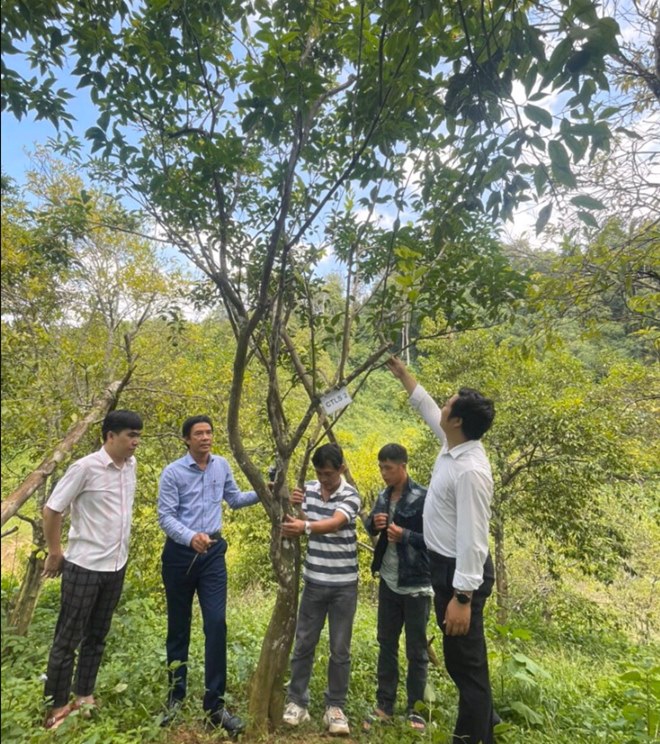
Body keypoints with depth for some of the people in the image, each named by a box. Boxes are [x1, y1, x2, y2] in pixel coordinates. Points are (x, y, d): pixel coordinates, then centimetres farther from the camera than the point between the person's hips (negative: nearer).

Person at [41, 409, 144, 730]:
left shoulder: (131, 465, 0)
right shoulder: (85, 467, -18)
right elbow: (51, 510, -11)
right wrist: (55, 553, -4)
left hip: (116, 566, 6)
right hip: (84, 566, -6)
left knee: (97, 636, 18)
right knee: (67, 639, 9)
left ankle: (83, 698, 34)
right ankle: (57, 707, 26)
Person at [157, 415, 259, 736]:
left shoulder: (222, 466, 2)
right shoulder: (173, 472, -11)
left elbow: (234, 499, 14)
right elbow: (165, 517, -14)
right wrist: (191, 537, -31)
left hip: (213, 554, 2)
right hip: (180, 554, -2)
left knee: (216, 625, -3)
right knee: (179, 627, 13)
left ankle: (214, 705, 10)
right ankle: (175, 696, 34)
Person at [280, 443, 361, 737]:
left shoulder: (350, 496, -14)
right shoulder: (309, 490, -2)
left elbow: (334, 524, -32)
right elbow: (293, 523, 2)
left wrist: (304, 526, -49)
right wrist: (290, 507, -19)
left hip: (344, 585, -3)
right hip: (314, 582, 3)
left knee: (340, 649, 8)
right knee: (303, 643, 10)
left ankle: (335, 707, 24)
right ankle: (296, 701, 26)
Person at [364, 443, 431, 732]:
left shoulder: (423, 498, -15)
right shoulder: (383, 497, 4)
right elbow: (371, 528, 16)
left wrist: (405, 535, -25)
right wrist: (373, 523, -6)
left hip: (416, 585, -6)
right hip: (388, 582, 6)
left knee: (416, 650, 10)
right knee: (386, 644, 17)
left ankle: (415, 710, 26)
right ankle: (384, 705, 32)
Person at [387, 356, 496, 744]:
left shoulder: (470, 471, -28)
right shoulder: (453, 444, -1)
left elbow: (472, 539, -27)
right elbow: (427, 407, 18)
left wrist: (462, 597, -24)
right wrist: (403, 374, 26)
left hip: (462, 572, -10)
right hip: (448, 566, 10)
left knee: (466, 663, 5)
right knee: (462, 660, 25)